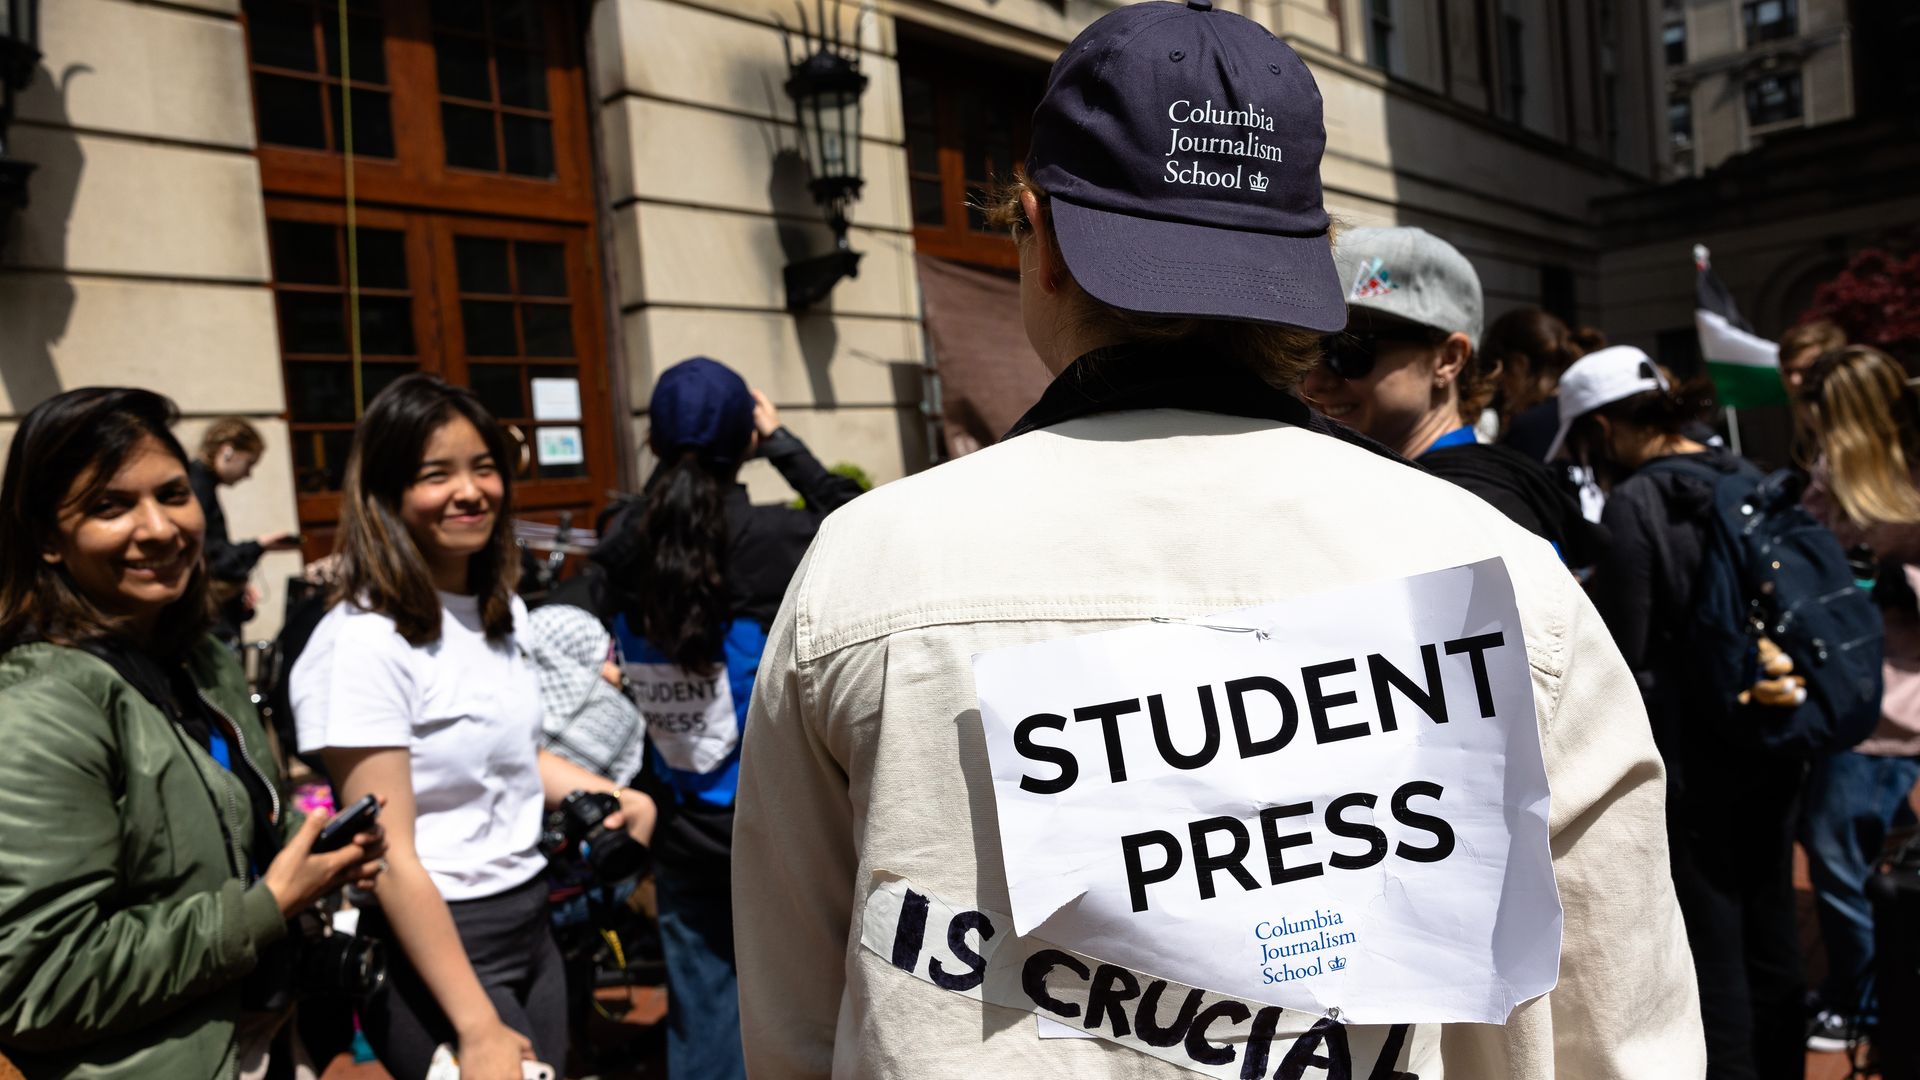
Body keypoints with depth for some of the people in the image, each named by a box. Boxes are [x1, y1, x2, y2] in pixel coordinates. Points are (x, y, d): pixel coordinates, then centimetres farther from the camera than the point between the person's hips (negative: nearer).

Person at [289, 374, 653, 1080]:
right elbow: (392, 859, -19)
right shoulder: (364, 642, -19)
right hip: (434, 946, -8)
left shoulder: (502, 611, 6)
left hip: (530, 923, 8)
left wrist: (618, 796, 4)